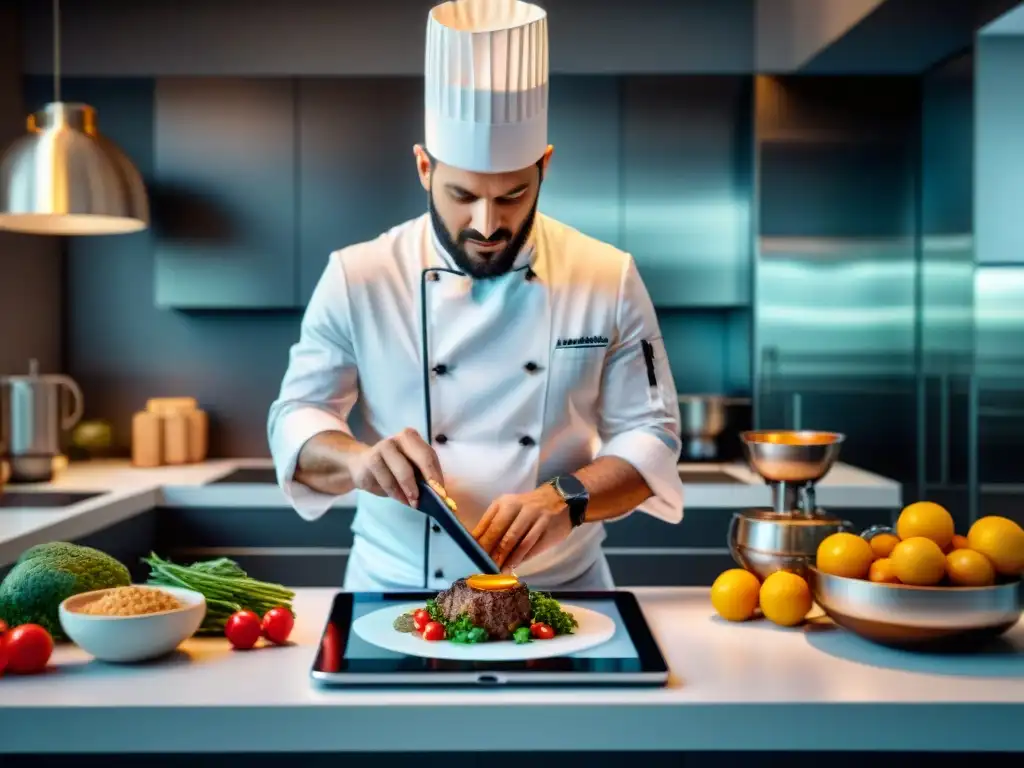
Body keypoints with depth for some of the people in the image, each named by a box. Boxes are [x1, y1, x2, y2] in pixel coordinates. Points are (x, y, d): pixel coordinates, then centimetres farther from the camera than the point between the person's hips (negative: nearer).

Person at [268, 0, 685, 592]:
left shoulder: (609, 280, -1)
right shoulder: (358, 278, -2)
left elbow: (650, 435, 0)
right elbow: (297, 421, 1)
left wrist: (567, 499, -18)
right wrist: (358, 459, -21)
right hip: (396, 592, 0)